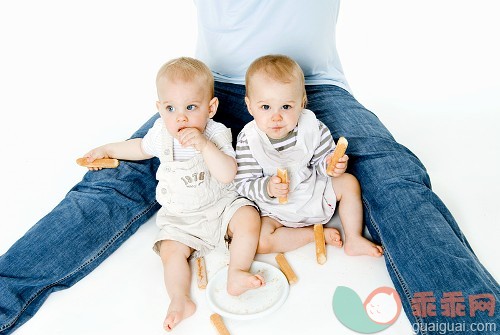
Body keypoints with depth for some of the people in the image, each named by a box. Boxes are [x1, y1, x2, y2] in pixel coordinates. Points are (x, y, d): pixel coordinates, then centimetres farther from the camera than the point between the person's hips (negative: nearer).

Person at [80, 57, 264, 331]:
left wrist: (203, 144, -42)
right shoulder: (161, 133, -7)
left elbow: (228, 175, -32)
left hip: (221, 204, -2)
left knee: (249, 220, -22)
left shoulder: (216, 134, -18)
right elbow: (142, 147, 19)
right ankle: (179, 301, -11)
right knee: (171, 249, -17)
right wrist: (107, 149, 22)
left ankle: (237, 275, -16)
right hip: (180, 216, 2)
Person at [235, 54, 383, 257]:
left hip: (314, 191, 3)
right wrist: (268, 189, -39)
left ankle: (353, 240, 8)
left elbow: (320, 160, -1)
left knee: (349, 182, -3)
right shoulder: (248, 140, -23)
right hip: (275, 209, -3)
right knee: (259, 242, -24)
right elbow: (244, 185, -20)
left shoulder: (312, 127, -15)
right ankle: (317, 234, -7)